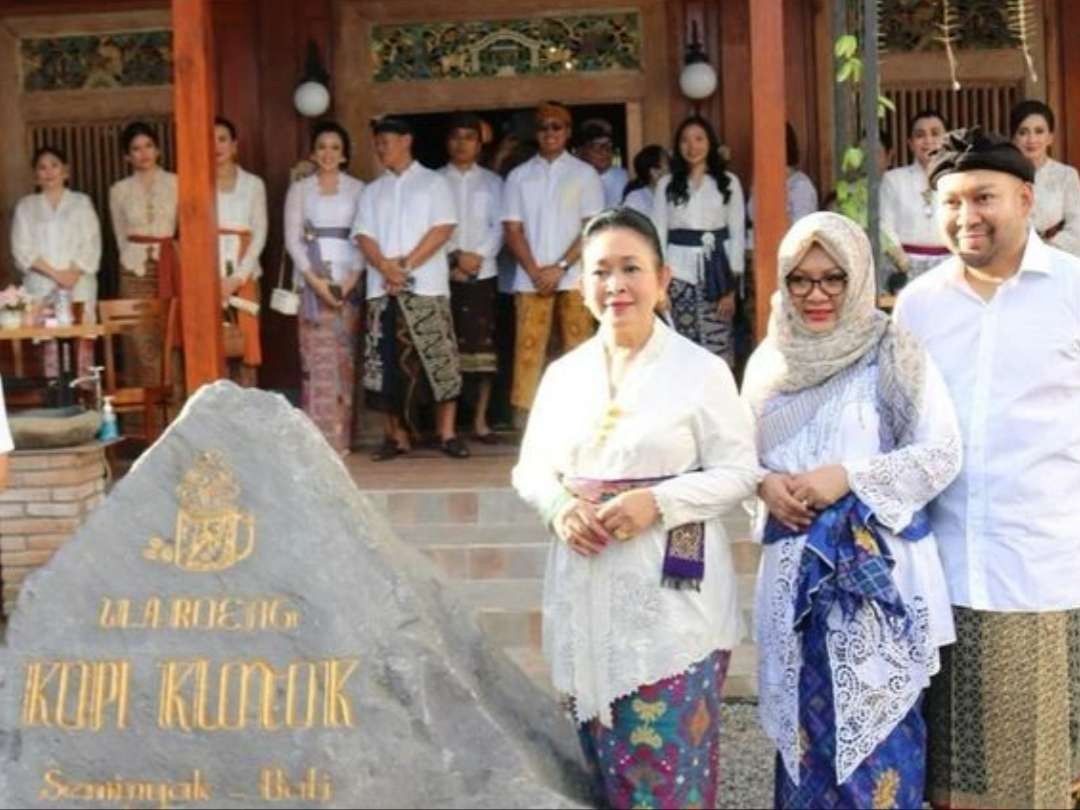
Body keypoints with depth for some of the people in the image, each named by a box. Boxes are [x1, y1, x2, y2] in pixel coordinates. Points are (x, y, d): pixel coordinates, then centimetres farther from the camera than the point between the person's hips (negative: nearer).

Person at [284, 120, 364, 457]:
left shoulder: (358, 189, 8)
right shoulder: (299, 189, 9)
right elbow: (292, 239, 3)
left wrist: (353, 277, -11)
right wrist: (314, 279, -10)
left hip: (348, 279, 0)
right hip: (312, 279, 0)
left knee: (344, 357, 0)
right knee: (317, 357, -6)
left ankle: (341, 435, 5)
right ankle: (319, 436, -6)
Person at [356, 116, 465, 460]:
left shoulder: (433, 183, 8)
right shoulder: (373, 191, 19)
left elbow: (443, 229, -4)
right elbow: (363, 236, 8)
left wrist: (406, 265, -12)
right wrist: (386, 266, -12)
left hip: (426, 286, -4)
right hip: (382, 289, 4)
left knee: (437, 359, -7)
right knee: (387, 361, 1)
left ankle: (447, 433, -2)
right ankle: (398, 435, 8)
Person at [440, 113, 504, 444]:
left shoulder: (492, 182, 13)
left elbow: (499, 227, 4)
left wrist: (477, 257, -10)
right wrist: (455, 256, -10)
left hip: (483, 274, 1)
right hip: (444, 274, -1)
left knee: (483, 347, -1)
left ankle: (481, 421, 5)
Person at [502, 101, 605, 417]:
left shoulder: (584, 174, 6)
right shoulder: (519, 176, 10)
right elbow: (512, 230, 5)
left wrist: (559, 267, -10)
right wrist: (535, 271, -7)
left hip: (574, 277, -1)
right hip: (531, 279, 1)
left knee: (577, 349, -1)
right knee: (528, 348, -3)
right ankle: (525, 413, -1)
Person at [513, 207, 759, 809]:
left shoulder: (701, 370, -5)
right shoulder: (564, 373, 9)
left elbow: (739, 472, -7)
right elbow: (531, 468, 12)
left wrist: (659, 503, -20)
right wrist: (559, 505, -9)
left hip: (672, 601, -4)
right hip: (588, 600, 5)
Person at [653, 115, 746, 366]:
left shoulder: (729, 182, 7)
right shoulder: (667, 184, 10)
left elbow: (738, 233, 4)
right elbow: (658, 232, 7)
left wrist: (732, 284, -3)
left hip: (715, 268, -1)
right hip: (679, 270, 1)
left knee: (717, 347, -7)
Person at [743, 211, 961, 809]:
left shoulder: (892, 354, -5)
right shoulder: (770, 362, 10)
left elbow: (942, 455, -8)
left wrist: (848, 477, -17)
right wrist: (765, 484, -7)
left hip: (876, 567, -4)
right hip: (795, 566, 5)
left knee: (876, 727, -2)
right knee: (804, 722, 11)